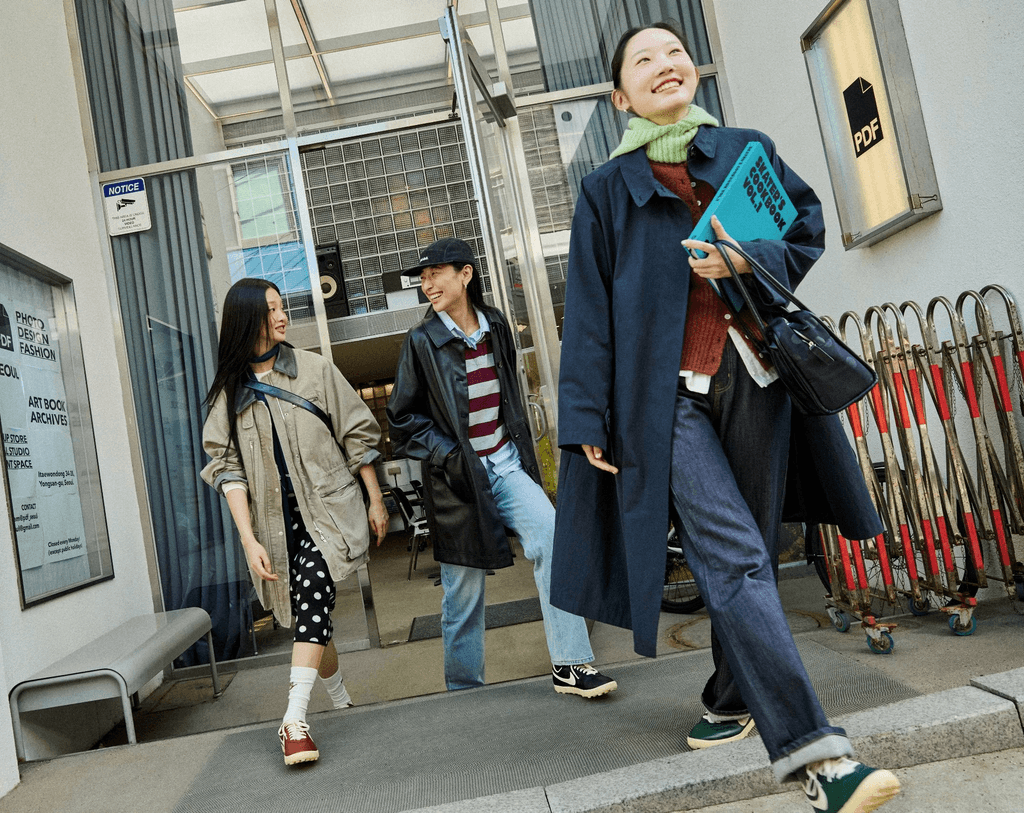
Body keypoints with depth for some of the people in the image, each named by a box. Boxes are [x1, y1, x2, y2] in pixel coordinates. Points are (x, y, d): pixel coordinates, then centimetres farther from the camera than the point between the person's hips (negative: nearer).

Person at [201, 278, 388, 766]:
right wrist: (249, 540, -11)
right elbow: (228, 468, -2)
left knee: (311, 591, -23)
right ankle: (342, 704, 30)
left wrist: (376, 501, 5)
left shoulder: (314, 369, 0)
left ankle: (294, 721, -21)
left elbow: (357, 435, 4)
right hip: (277, 522, 2)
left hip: (329, 510, -2)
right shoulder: (229, 392, 4)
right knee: (310, 617, 10)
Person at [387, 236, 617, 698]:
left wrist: (524, 457, 13)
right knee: (464, 592, 5)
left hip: (505, 465, 3)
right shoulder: (422, 342, -4)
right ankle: (464, 691, 24)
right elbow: (403, 420, -2)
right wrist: (451, 457, -13)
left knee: (550, 535, -20)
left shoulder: (496, 328, 7)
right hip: (457, 478, -3)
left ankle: (569, 664, -12)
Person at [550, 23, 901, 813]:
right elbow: (589, 311, 6)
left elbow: (808, 235, 14)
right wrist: (589, 418, -2)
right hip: (668, 391, -2)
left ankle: (734, 699, 26)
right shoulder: (608, 190, 10)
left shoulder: (750, 152, 16)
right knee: (735, 561, -13)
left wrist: (749, 261, -9)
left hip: (755, 378, 3)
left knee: (748, 555, 6)